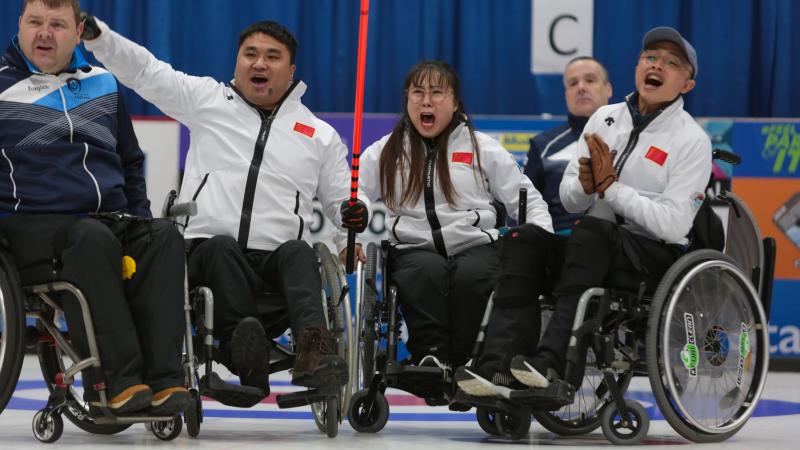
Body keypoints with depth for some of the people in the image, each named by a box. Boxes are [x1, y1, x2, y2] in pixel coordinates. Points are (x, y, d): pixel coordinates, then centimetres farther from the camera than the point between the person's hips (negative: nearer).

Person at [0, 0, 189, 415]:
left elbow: (131, 161, 29)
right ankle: (117, 381, -42)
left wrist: (140, 223, 17)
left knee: (164, 237, -26)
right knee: (93, 240, -37)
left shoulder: (102, 84, 20)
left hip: (110, 220, 5)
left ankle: (162, 378, -37)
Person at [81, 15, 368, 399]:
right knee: (221, 247, -34)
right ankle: (242, 349, -54)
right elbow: (142, 70, 9)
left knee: (298, 252, -32)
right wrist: (95, 33, -6)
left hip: (277, 263, 1)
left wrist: (352, 215, -5)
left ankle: (313, 348, -58)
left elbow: (338, 201, 20)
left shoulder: (320, 134, 18)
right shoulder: (206, 99, 15)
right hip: (207, 255, -1)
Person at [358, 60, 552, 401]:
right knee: (426, 271, -35)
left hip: (476, 247, 0)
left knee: (473, 274, -35)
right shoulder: (382, 154, 14)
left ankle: (463, 366, -31)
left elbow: (528, 201, 15)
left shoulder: (483, 149, 14)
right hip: (412, 249, 0)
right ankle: (430, 355, -41)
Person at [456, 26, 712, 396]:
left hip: (658, 259, -5)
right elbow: (569, 200, 12)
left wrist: (610, 185, -15)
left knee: (591, 230, -34)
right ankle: (500, 365, -38)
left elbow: (673, 226, -15)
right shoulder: (605, 118, 13)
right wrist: (585, 185, -11)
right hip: (594, 250, 5)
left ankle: (554, 362, -44)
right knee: (527, 239, -23)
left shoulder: (692, 140, -4)